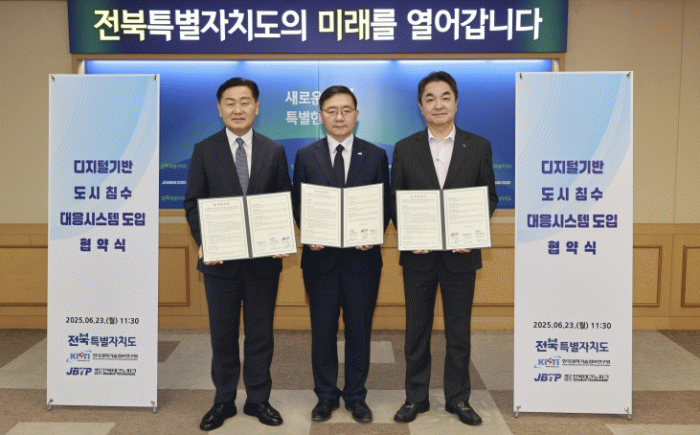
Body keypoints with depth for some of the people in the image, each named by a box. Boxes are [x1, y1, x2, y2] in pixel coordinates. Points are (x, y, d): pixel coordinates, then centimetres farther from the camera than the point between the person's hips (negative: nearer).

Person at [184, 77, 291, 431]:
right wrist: (203, 241, -14)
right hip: (220, 258, 0)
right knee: (223, 334, 11)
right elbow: (193, 203, 0)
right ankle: (224, 400, 26)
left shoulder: (274, 151, 5)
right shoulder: (204, 150, 2)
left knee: (260, 333, 10)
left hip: (264, 258, 1)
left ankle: (258, 399, 26)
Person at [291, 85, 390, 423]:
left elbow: (385, 205, 4)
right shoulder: (305, 156, 5)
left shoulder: (375, 155, 5)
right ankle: (326, 395, 25)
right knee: (322, 329, 9)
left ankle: (356, 395, 24)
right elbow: (297, 205, 5)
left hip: (362, 256, 0)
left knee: (359, 328, 8)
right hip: (320, 256, 0)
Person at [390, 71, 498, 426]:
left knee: (459, 330, 9)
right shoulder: (405, 148, 3)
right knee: (417, 329, 10)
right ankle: (415, 397, 23)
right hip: (418, 255, 0)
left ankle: (458, 398, 24)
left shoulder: (478, 146, 2)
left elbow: (489, 197, 3)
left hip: (461, 254, 0)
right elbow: (395, 200, 4)